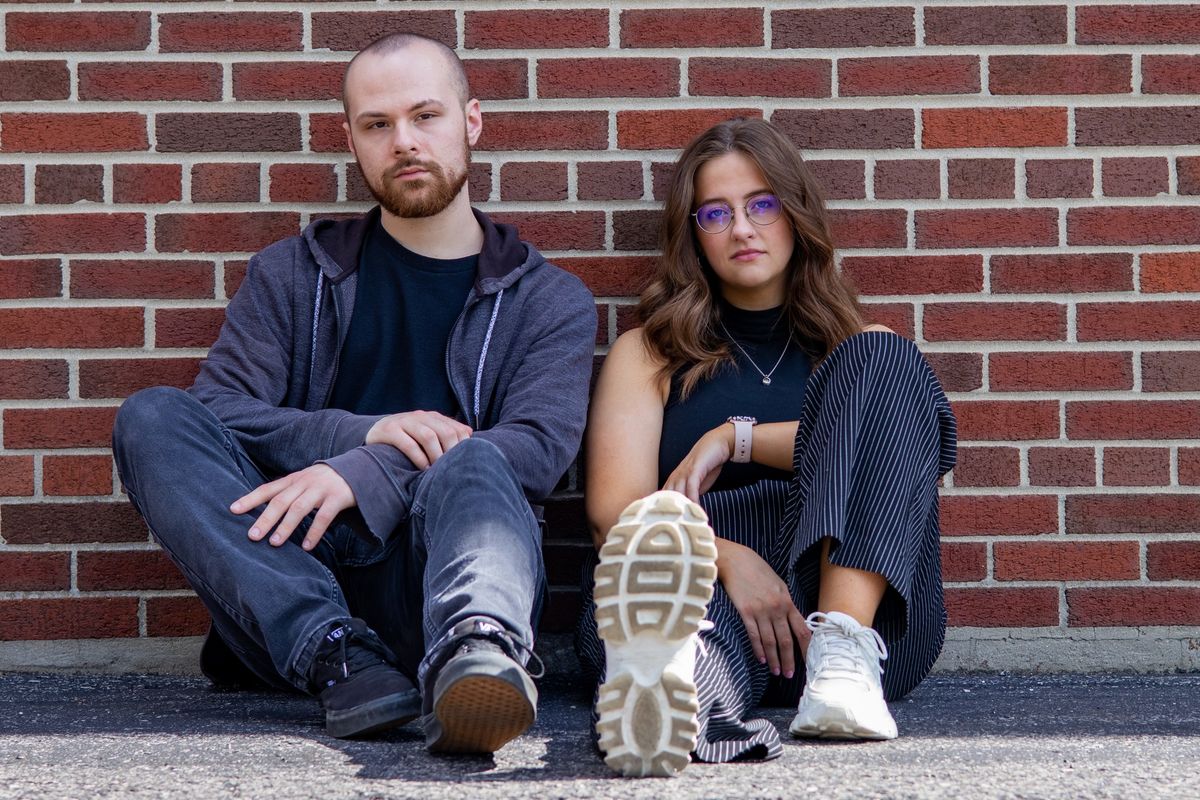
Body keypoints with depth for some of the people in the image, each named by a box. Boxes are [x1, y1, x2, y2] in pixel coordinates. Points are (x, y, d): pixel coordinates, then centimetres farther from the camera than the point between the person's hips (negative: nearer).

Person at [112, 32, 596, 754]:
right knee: (152, 416, -19)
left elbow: (540, 446, -4)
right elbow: (218, 411, 5)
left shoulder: (550, 301, 16)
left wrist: (364, 474, -20)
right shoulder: (292, 275, 21)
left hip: (440, 570, -2)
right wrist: (361, 433, -13)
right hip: (290, 563, 2)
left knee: (474, 465, -33)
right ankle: (335, 654, -39)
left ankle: (476, 652, -68)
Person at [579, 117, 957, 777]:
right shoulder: (647, 355, 23)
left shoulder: (860, 349, 26)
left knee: (883, 363, -19)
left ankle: (845, 653, -40)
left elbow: (907, 436, 1)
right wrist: (728, 559, -16)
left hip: (865, 600, 1)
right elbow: (615, 513, 6)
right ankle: (669, 686, -79)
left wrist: (736, 437, -6)